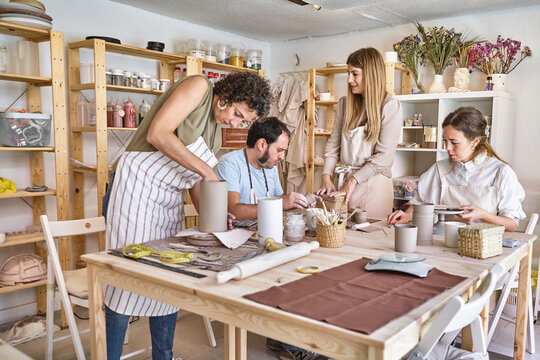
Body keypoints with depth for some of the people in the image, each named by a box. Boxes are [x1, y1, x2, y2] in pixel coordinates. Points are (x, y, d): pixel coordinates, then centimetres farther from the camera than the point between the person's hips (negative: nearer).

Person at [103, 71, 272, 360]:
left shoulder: (215, 135, 15)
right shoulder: (198, 87, -9)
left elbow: (196, 182, 14)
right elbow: (157, 133, -20)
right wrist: (206, 169, -19)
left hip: (170, 198, 8)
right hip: (137, 185, -8)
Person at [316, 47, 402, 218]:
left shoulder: (390, 106, -7)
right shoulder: (345, 103, 9)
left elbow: (384, 156, -12)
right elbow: (333, 145, 9)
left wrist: (353, 180, -16)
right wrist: (326, 177, -4)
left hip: (374, 184, -4)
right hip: (345, 181, 4)